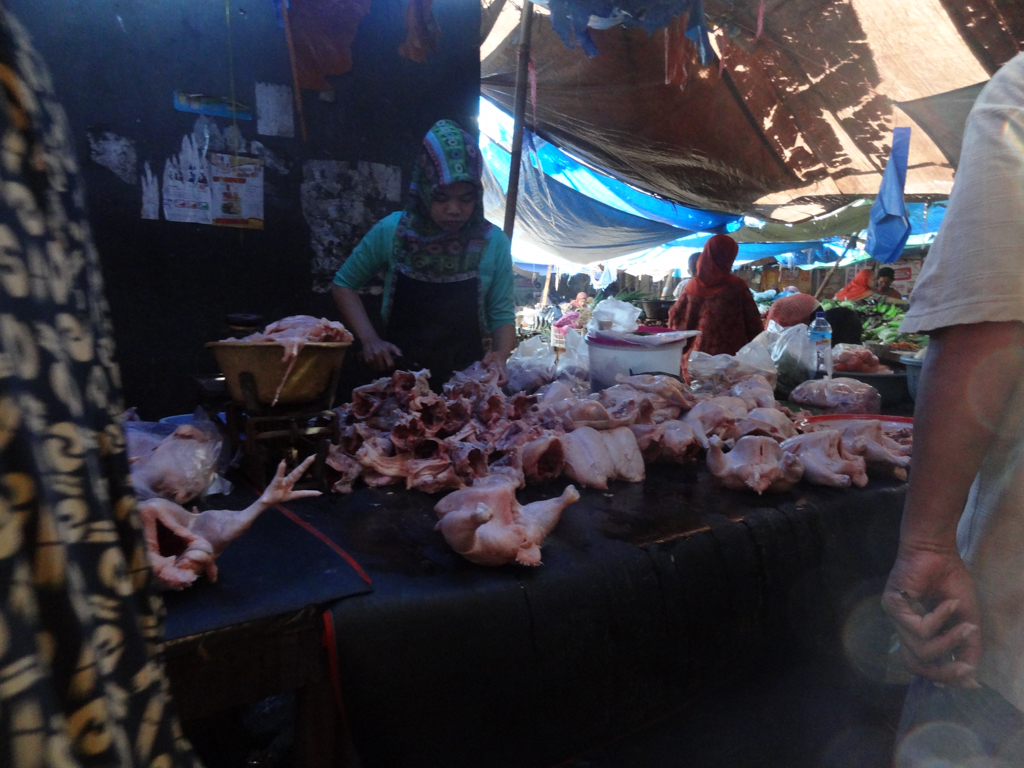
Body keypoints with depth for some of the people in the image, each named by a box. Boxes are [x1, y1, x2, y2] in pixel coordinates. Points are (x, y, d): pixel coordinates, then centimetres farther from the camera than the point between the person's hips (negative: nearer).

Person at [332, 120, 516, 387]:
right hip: (396, 374, 0)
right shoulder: (391, 231, -3)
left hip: (465, 381, 0)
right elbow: (344, 284, 9)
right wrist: (369, 339, -4)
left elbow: (501, 317, 2)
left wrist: (500, 356, -18)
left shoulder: (493, 242, -4)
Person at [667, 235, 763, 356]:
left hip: (700, 352, 4)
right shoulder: (736, 285, -9)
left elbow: (675, 316, 9)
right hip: (732, 353, -3)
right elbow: (752, 320, -5)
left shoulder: (693, 285, 1)